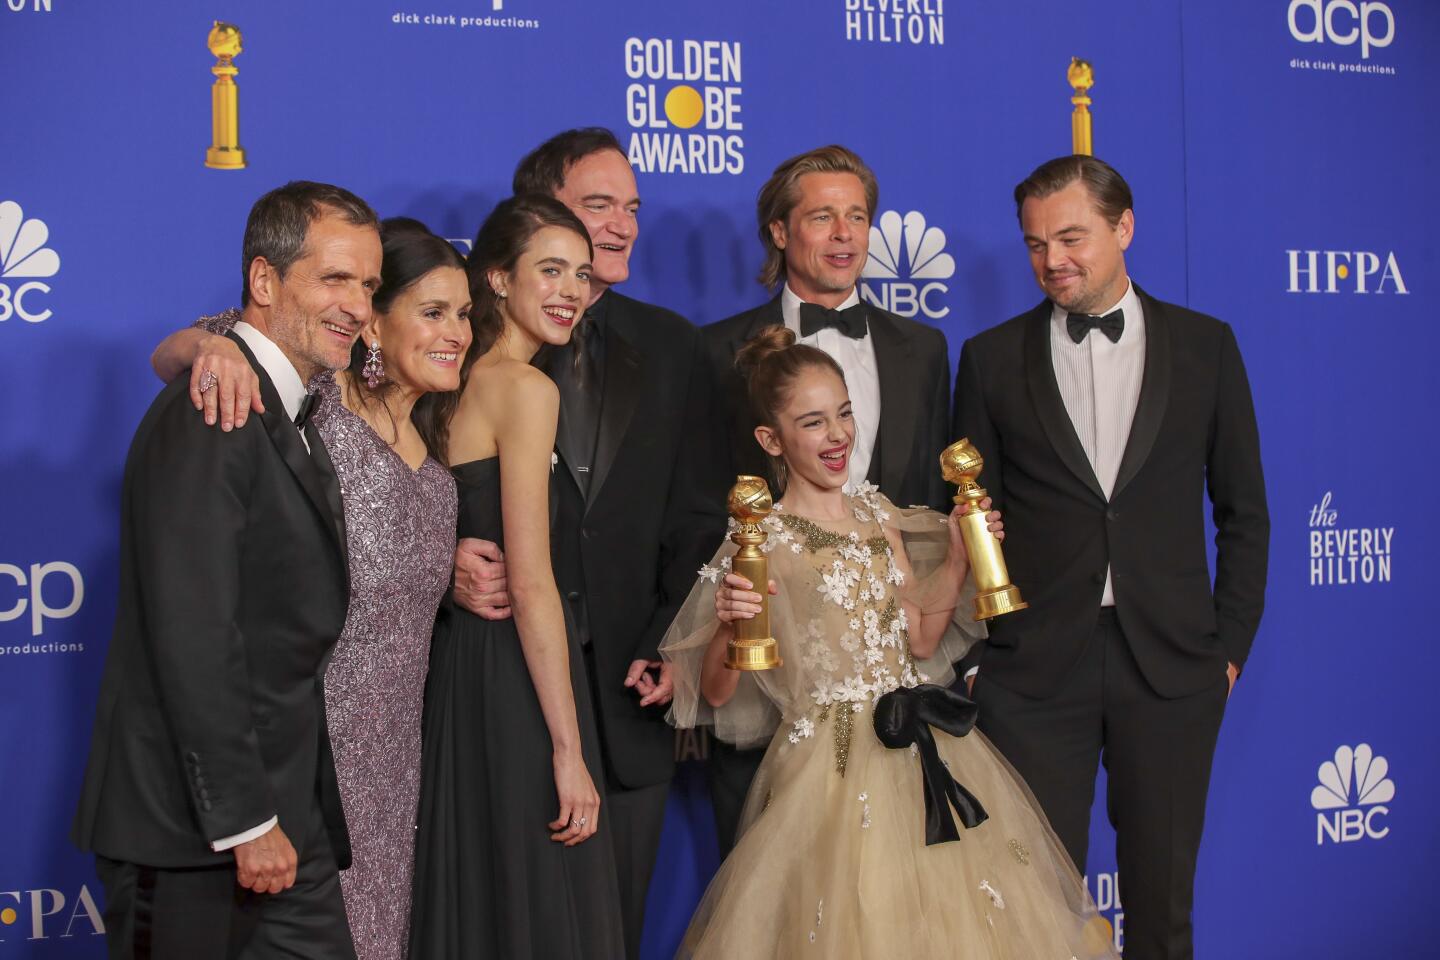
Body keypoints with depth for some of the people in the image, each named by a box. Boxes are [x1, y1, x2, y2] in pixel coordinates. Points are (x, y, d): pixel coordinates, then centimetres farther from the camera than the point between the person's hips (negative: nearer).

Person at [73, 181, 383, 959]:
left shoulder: (288, 416, 14)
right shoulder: (210, 413, -17)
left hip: (280, 815, 9)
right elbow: (193, 638, -22)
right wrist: (244, 821, -20)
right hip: (196, 835, -9)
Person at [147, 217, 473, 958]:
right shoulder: (319, 406, -11)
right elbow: (169, 359, -14)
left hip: (393, 750, 7)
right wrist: (216, 342, -33)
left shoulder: (434, 440, 11)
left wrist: (457, 578, 5)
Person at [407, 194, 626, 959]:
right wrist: (570, 749, -18)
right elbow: (530, 581, -19)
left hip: (459, 661, 9)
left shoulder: (461, 384, 13)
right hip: (514, 681, -9)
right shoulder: (525, 388, -13)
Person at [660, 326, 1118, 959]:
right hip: (830, 763, -6)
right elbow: (715, 693, -8)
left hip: (922, 754, 6)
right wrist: (730, 624, -26)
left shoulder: (878, 516, 8)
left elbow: (921, 639, 13)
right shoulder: (761, 540, -9)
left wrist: (958, 555, 5)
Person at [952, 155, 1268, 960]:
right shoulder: (993, 358, 5)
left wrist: (1231, 643, 4)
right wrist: (972, 658, -1)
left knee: (1163, 889, 9)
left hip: (1171, 666, 1)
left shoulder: (1205, 345, 6)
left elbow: (1243, 510, 9)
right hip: (1034, 669, 0)